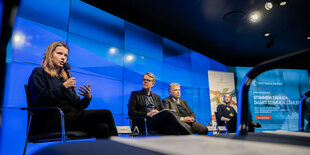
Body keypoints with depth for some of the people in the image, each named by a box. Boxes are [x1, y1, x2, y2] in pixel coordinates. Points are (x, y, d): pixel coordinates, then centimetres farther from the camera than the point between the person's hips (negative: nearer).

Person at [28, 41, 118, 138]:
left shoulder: (65, 78, 26)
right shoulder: (39, 73, 9)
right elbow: (41, 101, -9)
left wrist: (87, 98, 0)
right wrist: (63, 86, -9)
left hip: (69, 117, 6)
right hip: (52, 120, -6)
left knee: (102, 127, -25)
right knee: (106, 114, -23)